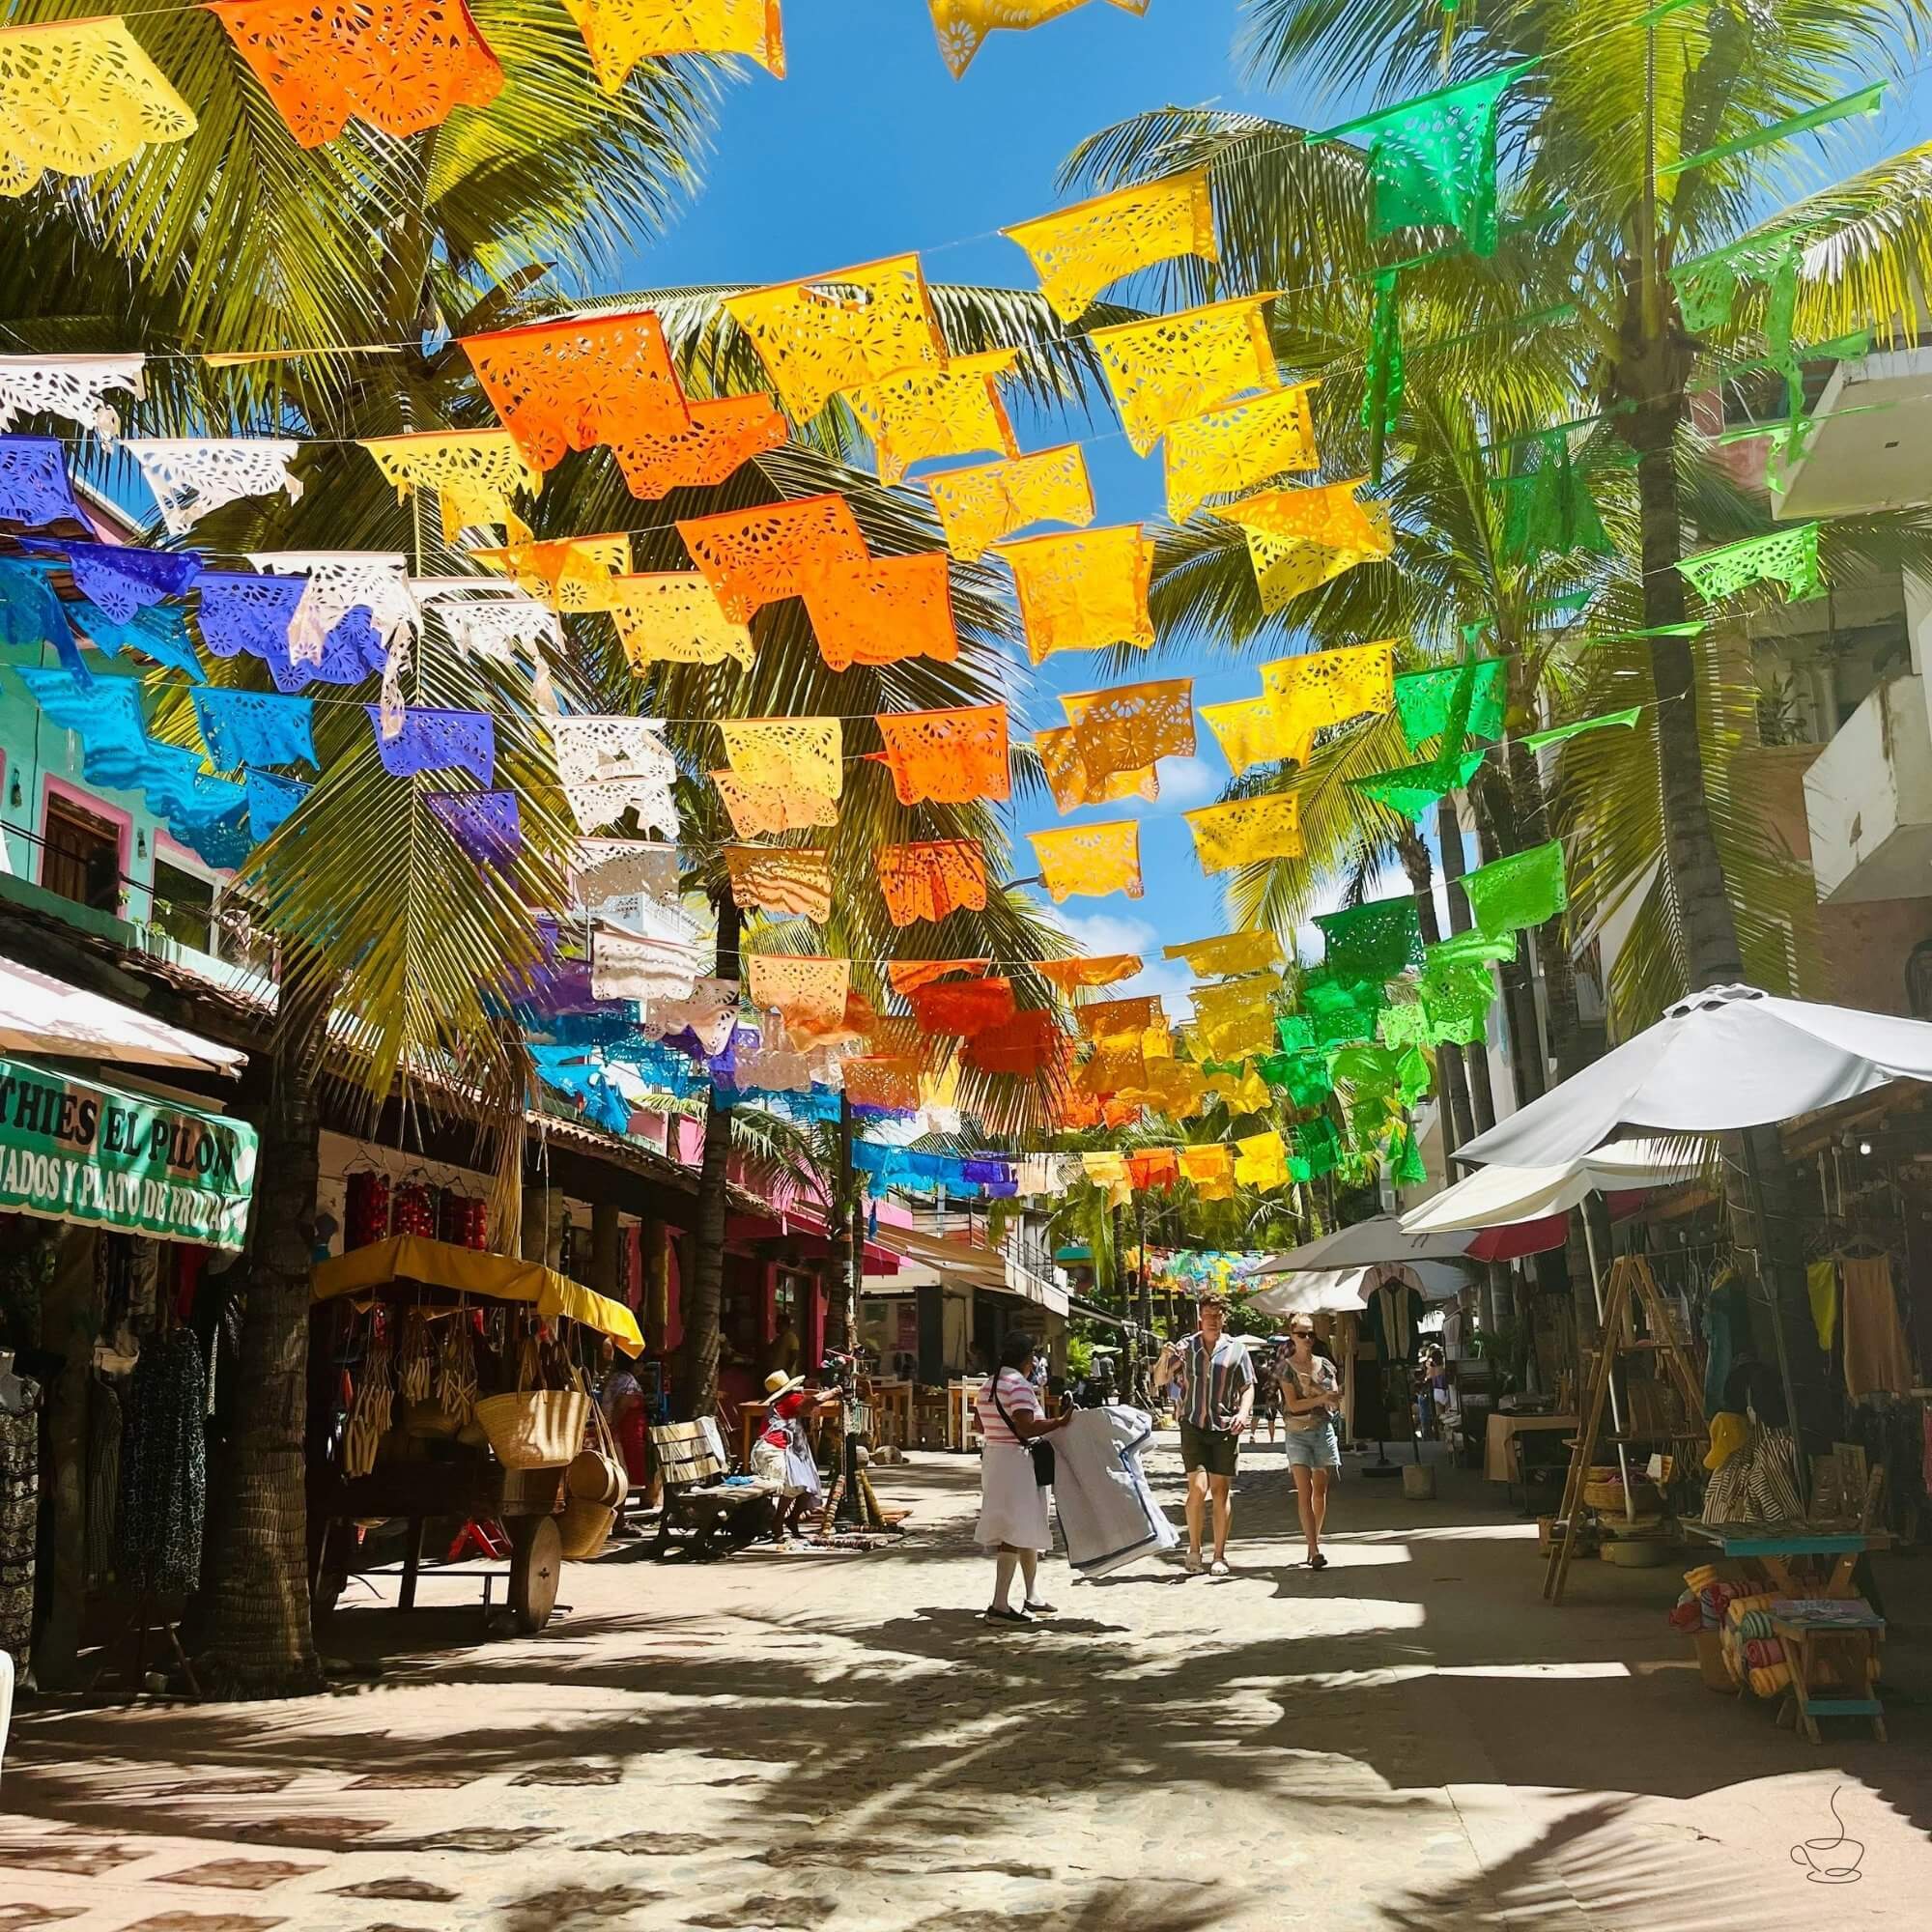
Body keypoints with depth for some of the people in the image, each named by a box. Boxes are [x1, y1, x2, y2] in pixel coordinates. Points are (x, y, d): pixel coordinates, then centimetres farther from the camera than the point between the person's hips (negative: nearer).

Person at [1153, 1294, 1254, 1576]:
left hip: (1224, 1428, 0)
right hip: (1193, 1426, 0)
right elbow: (1159, 1379, 10)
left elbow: (1248, 1387, 6)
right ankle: (1194, 1549, 7)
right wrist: (1164, 1358, -10)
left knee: (1220, 1491, 3)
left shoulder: (1236, 1349, 4)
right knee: (1198, 1488, -10)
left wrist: (1243, 1413, -13)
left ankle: (1219, 1555, 13)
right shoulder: (1186, 1346, 5)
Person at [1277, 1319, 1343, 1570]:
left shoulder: (1325, 1365, 7)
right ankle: (1314, 1550, -14)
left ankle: (1315, 1541, 21)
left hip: (1324, 1431, 3)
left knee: (1320, 1492, 8)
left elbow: (1337, 1401, 0)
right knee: (1304, 1492, -10)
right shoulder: (1287, 1366, -3)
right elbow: (1293, 1404, -10)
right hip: (1298, 1434, -3)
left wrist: (1312, 1385, -15)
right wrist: (1321, 1398, -18)